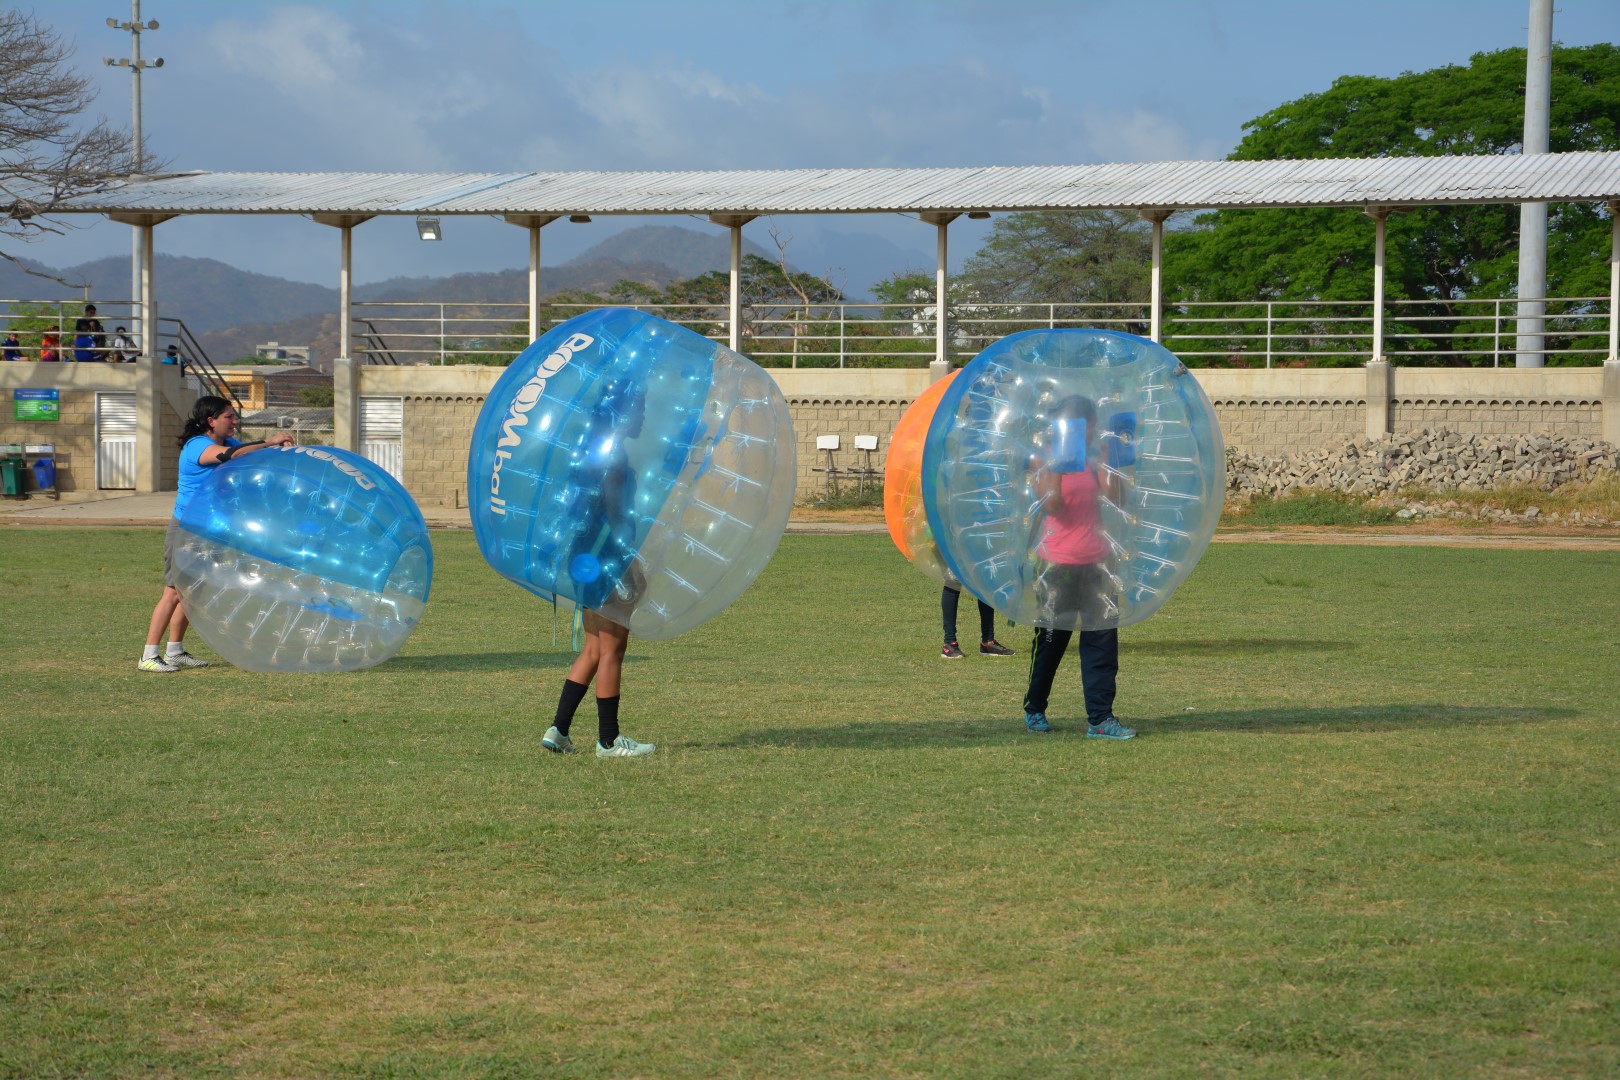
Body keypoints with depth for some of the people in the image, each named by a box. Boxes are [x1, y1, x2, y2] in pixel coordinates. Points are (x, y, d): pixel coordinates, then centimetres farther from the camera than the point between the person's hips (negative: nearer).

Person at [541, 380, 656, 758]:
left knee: (595, 650, 14)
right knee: (611, 650, -2)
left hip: (588, 558, 10)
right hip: (609, 559, -10)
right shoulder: (613, 451, -14)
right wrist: (632, 560, -19)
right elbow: (613, 512, -20)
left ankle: (558, 730, 10)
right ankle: (609, 740, 3)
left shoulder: (595, 447, 15)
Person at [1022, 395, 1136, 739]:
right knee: (1051, 639, 7)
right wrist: (1056, 464, -19)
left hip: (1094, 562, 5)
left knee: (1102, 638, -3)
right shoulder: (1045, 460, -3)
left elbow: (1115, 498, 2)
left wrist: (1109, 463, -3)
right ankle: (1034, 709, 26)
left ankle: (1100, 718, -3)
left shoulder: (1091, 461, 12)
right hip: (1058, 564, -4)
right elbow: (1050, 504, -18)